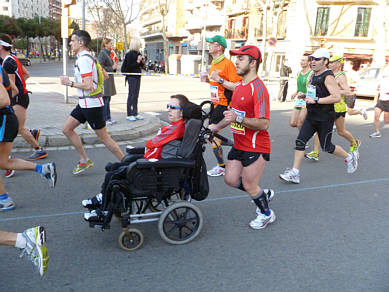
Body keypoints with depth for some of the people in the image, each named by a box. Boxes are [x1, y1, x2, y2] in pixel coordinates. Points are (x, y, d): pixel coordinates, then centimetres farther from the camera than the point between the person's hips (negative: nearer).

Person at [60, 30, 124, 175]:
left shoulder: (83, 59, -19)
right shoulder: (88, 57, 13)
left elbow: (88, 86, -26)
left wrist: (70, 83, -14)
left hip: (91, 104, -10)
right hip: (84, 103, 10)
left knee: (103, 137, -2)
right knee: (66, 129, 11)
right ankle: (84, 160, 19)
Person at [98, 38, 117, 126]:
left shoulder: (108, 53, 17)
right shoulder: (102, 53, -12)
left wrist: (114, 67, 8)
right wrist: (111, 68, -16)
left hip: (109, 79, 10)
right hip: (104, 79, -10)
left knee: (108, 99, 12)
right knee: (105, 99, -6)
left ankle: (108, 118, 18)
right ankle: (104, 119, 0)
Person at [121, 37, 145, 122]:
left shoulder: (138, 53, 12)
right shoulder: (130, 54, -13)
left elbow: (141, 66, 19)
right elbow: (128, 66, -18)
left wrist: (142, 62, 0)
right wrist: (137, 61, -20)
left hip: (137, 76, 8)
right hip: (132, 77, -8)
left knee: (136, 95, 11)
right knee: (131, 95, -5)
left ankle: (135, 114, 18)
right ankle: (129, 115, 2)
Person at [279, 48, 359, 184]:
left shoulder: (328, 77, -16)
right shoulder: (314, 76, 12)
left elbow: (337, 97, -26)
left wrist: (316, 100, -26)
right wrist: (306, 96, 11)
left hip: (325, 119, -8)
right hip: (311, 116, 8)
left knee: (326, 147, 6)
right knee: (300, 141, -2)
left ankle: (349, 157, 33)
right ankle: (294, 174, 0)